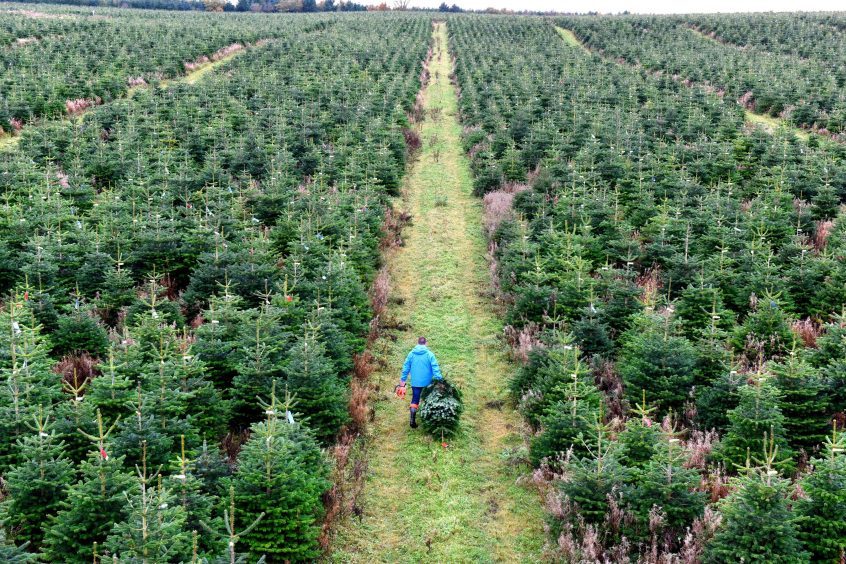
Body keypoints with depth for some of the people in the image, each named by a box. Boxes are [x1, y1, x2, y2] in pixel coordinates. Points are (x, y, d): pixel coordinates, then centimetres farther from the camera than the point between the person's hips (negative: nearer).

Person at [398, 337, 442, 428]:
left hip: (415, 383, 1)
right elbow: (435, 368, -12)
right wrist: (439, 379, -11)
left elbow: (406, 368, 3)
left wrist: (403, 380, 11)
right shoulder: (429, 354, -7)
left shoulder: (411, 354, 0)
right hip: (427, 383, -1)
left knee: (415, 400, 7)